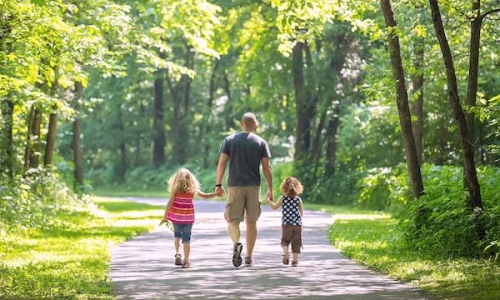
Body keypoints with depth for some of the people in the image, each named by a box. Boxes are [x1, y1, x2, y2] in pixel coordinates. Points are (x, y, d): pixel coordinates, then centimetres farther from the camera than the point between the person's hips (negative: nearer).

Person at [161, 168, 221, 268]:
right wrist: (216, 194, 16)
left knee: (177, 235, 20)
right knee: (186, 238, 4)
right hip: (188, 217, 0)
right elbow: (205, 196, 4)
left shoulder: (175, 190, -7)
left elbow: (170, 203, -10)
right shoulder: (193, 189, -2)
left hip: (176, 216, 0)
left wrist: (165, 217, -8)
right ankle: (186, 261, 3)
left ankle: (177, 254, 2)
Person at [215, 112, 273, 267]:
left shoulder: (230, 140, 5)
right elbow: (266, 168, 1)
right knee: (251, 221, 9)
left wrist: (218, 184, 3)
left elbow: (222, 163, -2)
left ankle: (236, 243, -26)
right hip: (254, 186, 1)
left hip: (234, 185, -1)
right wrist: (270, 189, 6)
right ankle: (249, 257, 10)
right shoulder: (261, 142, 4)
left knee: (232, 218, 4)